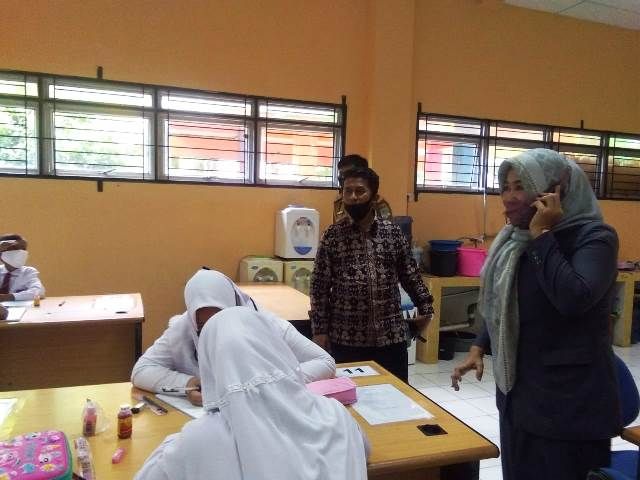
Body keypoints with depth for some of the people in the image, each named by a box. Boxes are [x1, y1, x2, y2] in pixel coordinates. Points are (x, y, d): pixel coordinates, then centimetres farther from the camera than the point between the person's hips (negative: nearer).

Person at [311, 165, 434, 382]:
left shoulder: (394, 232, 2)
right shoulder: (332, 236, -3)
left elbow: (410, 275, 11)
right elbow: (319, 287, -2)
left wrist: (425, 308, 9)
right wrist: (320, 330, -5)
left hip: (390, 336, 2)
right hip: (346, 339, -1)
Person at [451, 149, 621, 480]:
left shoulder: (594, 237, -14)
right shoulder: (516, 240, 6)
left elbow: (573, 299, -32)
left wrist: (542, 234, -24)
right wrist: (479, 348, 8)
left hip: (570, 399, -6)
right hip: (518, 391, 7)